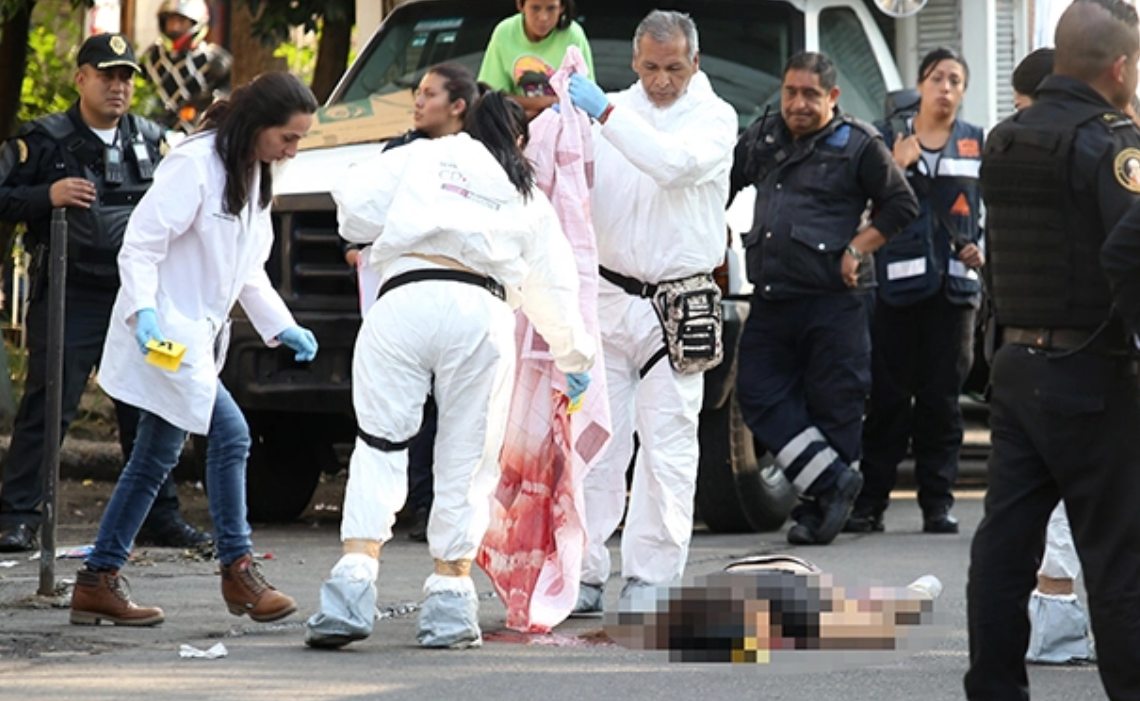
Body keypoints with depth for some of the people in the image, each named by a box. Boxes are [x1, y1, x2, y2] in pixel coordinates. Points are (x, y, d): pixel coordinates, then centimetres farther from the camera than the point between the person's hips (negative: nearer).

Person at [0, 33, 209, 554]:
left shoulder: (151, 142, 14)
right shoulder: (44, 141, 0)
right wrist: (47, 197, -19)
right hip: (68, 296, -4)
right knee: (48, 407, -9)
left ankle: (160, 516, 18)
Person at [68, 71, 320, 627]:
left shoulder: (254, 177, 14)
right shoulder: (196, 165, -15)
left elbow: (249, 269, 21)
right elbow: (140, 243, -17)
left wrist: (281, 326, 10)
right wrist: (143, 311, -29)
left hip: (198, 334, 10)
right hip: (166, 334, -10)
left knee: (156, 459, 11)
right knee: (229, 435, -15)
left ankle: (98, 584, 16)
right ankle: (237, 569, -8)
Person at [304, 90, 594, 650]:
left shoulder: (421, 158, 20)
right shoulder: (530, 202, 25)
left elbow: (354, 202, 8)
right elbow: (554, 290, 30)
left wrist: (371, 235, 31)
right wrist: (574, 357, 45)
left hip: (403, 302, -1)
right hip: (482, 311, 1)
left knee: (379, 444, 2)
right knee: (466, 459, 8)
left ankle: (352, 589, -11)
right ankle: (449, 604, 7)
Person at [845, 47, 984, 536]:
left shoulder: (979, 146, 12)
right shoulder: (886, 140, 9)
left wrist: (984, 248, 0)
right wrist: (897, 166, -11)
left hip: (954, 287, 1)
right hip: (897, 284, -1)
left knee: (941, 399, 2)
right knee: (887, 399, -3)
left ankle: (937, 503, 6)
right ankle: (870, 503, -1)